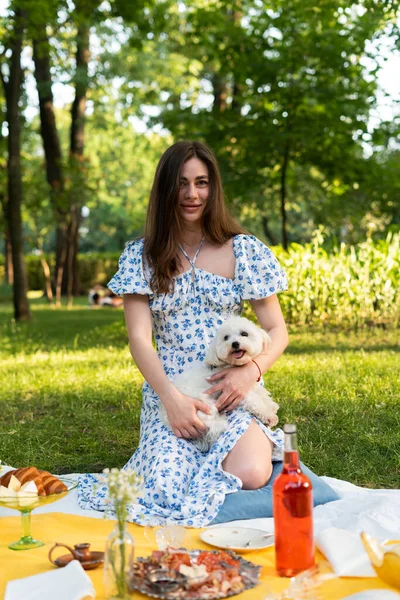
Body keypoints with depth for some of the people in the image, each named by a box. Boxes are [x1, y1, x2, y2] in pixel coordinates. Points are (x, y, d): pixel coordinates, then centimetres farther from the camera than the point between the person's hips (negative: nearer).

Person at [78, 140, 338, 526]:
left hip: (232, 393, 0)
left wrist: (250, 371, -17)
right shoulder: (141, 257, 3)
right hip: (167, 394, 1)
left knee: (249, 475, -26)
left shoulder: (244, 251, 3)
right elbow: (139, 338, -5)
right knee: (166, 485, -23)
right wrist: (172, 398, -19)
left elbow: (277, 330, 4)